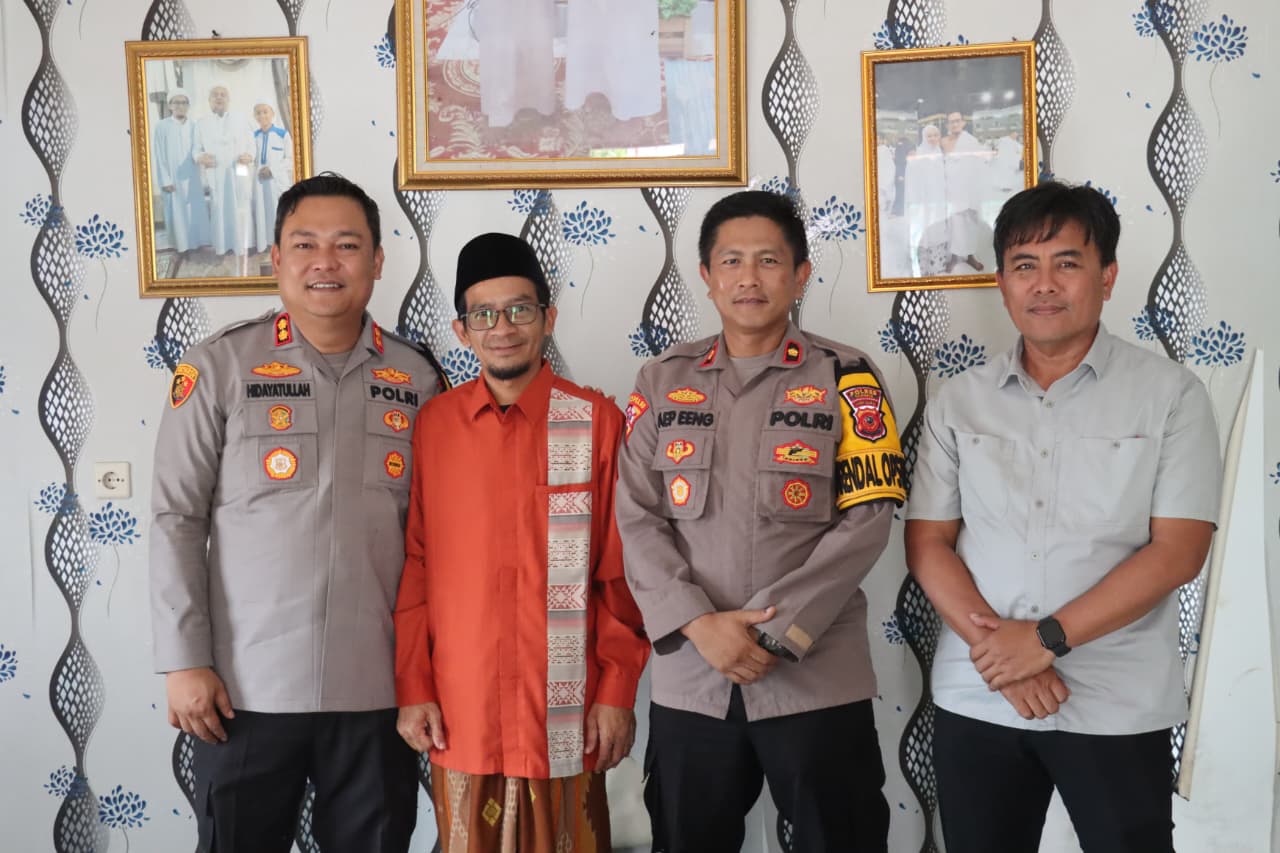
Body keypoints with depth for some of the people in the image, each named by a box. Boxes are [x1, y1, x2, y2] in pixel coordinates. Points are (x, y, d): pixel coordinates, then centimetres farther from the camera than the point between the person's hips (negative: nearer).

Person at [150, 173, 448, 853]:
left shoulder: (418, 379, 3)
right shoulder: (217, 367, -4)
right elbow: (176, 521, -3)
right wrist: (184, 661, -7)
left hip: (378, 688, 2)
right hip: (245, 687, -2)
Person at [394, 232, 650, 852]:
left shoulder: (598, 423, -3)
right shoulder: (431, 426, 1)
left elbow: (622, 572, -2)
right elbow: (412, 567, 4)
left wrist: (617, 691, -3)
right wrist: (412, 687, 1)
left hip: (567, 711, -1)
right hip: (458, 711, 1)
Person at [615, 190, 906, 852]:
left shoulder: (846, 378, 0)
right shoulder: (661, 383, 6)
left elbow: (866, 521, -7)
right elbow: (637, 521, 1)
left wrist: (775, 633, -14)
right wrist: (701, 624, -12)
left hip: (817, 679, -2)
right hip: (688, 680, 2)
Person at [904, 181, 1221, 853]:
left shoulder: (1171, 394, -3)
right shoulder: (958, 402, 4)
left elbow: (1177, 552, -9)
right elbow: (927, 544, 2)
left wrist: (1046, 638, -16)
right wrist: (995, 648, -12)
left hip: (1117, 710, -2)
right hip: (975, 703, 3)